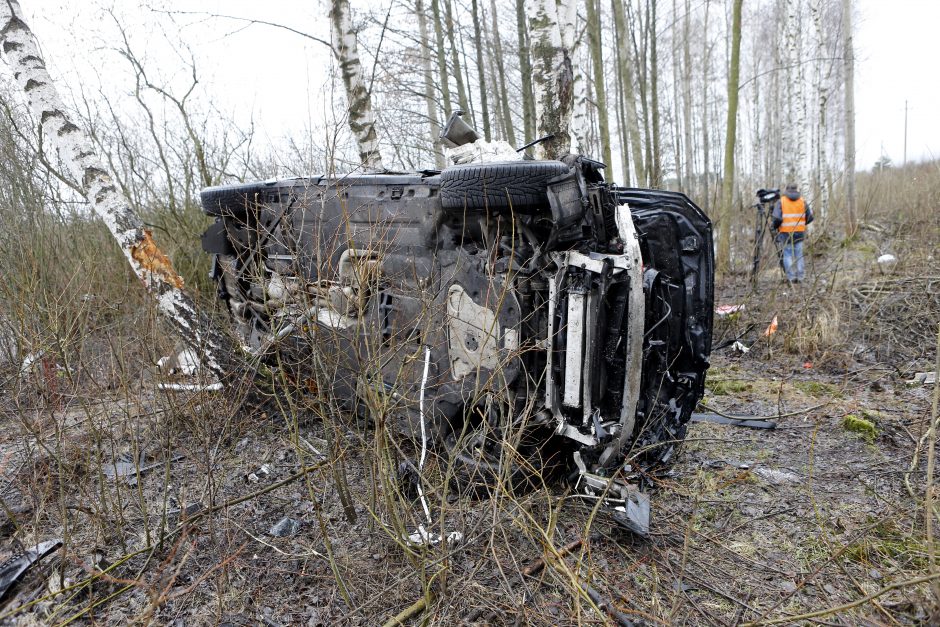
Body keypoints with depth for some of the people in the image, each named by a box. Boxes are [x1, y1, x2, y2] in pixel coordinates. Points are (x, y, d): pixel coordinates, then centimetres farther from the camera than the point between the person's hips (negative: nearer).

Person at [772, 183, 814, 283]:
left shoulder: (780, 202, -4)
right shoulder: (803, 201, 5)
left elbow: (777, 218, -13)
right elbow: (810, 217, 4)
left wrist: (775, 226, 6)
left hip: (786, 232, -3)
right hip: (799, 232, 3)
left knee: (787, 254, 3)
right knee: (798, 255, 9)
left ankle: (791, 277, -3)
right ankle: (800, 277, 9)